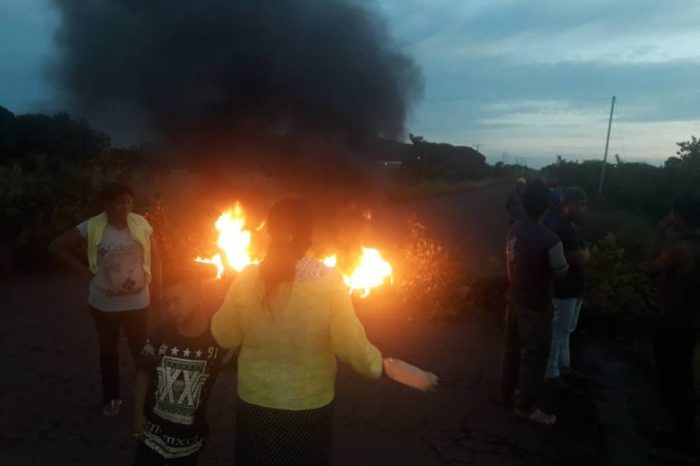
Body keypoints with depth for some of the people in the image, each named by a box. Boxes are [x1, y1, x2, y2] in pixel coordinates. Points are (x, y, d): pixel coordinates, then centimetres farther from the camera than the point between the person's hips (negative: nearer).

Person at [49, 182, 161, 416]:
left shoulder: (141, 224, -8)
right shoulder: (92, 227, -12)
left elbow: (154, 257, 1)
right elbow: (57, 246, -7)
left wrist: (156, 287, -1)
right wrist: (85, 271, -10)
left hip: (137, 301, 0)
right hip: (104, 303, 0)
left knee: (141, 349, 7)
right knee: (108, 349, 18)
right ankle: (111, 397, 35)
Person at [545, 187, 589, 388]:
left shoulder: (574, 226, 9)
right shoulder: (562, 229, -22)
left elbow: (584, 254, 11)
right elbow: (580, 259, -25)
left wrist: (582, 254, -10)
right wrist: (584, 254, -4)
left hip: (575, 287, 10)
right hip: (564, 289, -10)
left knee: (567, 329, 21)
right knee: (558, 330, 0)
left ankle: (563, 364, 36)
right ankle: (551, 372, 11)